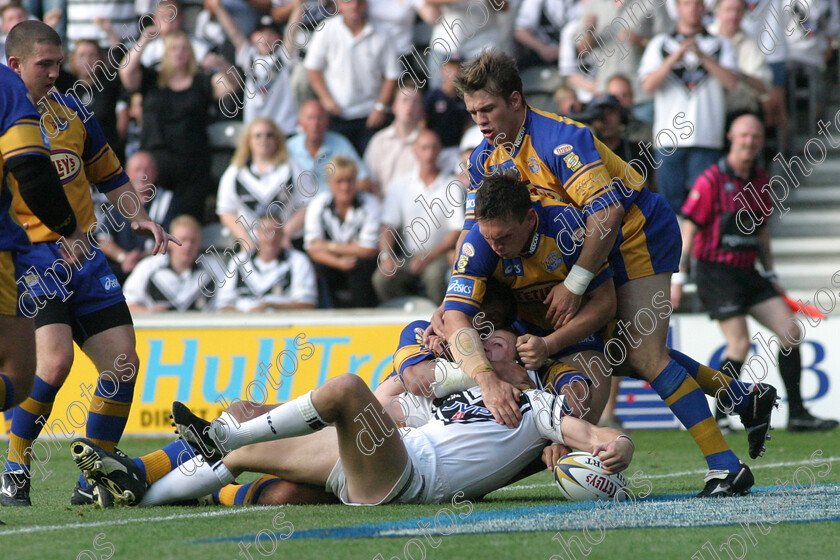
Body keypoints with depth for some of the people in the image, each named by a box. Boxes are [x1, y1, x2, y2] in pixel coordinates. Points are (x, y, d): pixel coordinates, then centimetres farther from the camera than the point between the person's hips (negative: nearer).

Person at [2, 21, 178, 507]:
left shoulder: (72, 112, 14)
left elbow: (110, 177, 25)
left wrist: (139, 217, 11)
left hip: (84, 254, 6)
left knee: (123, 362, -1)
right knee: (56, 357, -24)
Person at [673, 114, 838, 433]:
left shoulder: (760, 181, 11)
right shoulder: (711, 180, -10)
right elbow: (689, 230, -9)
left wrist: (770, 274, 19)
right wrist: (678, 278, -12)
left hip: (748, 273, 7)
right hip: (717, 272, -7)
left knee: (790, 332, -1)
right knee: (740, 344, -17)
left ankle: (796, 415, 3)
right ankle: (719, 418, -4)